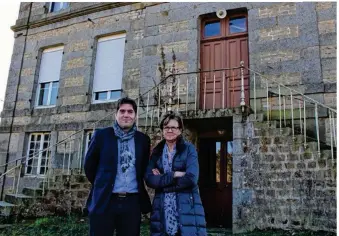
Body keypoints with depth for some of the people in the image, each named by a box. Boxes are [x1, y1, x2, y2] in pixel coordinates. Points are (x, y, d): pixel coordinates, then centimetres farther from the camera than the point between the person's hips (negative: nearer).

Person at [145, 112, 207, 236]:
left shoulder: (189, 148, -2)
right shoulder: (157, 151, 8)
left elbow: (191, 178, -15)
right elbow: (149, 179, -4)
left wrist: (162, 180, -8)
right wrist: (174, 174, -15)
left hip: (186, 207, -3)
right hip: (162, 209, 3)